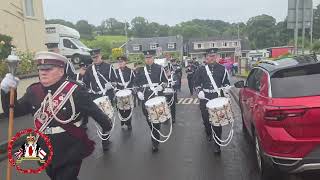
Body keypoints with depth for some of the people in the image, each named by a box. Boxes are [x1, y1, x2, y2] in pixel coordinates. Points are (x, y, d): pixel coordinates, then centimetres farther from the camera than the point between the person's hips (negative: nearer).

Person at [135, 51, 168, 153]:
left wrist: (161, 86, -15)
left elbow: (165, 80, 4)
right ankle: (155, 134, 34)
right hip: (145, 97, 3)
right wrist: (139, 91, 1)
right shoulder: (141, 70, 11)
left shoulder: (159, 68, 3)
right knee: (148, 118, 7)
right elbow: (137, 82, 16)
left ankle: (155, 143, 4)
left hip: (157, 96, -3)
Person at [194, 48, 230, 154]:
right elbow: (197, 83, 14)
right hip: (204, 98, 2)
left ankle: (217, 144, 5)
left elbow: (227, 83, 12)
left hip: (218, 98, -1)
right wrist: (199, 91, -3)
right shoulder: (202, 69, 9)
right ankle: (208, 134, 39)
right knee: (205, 118, 10)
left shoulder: (222, 69, 7)